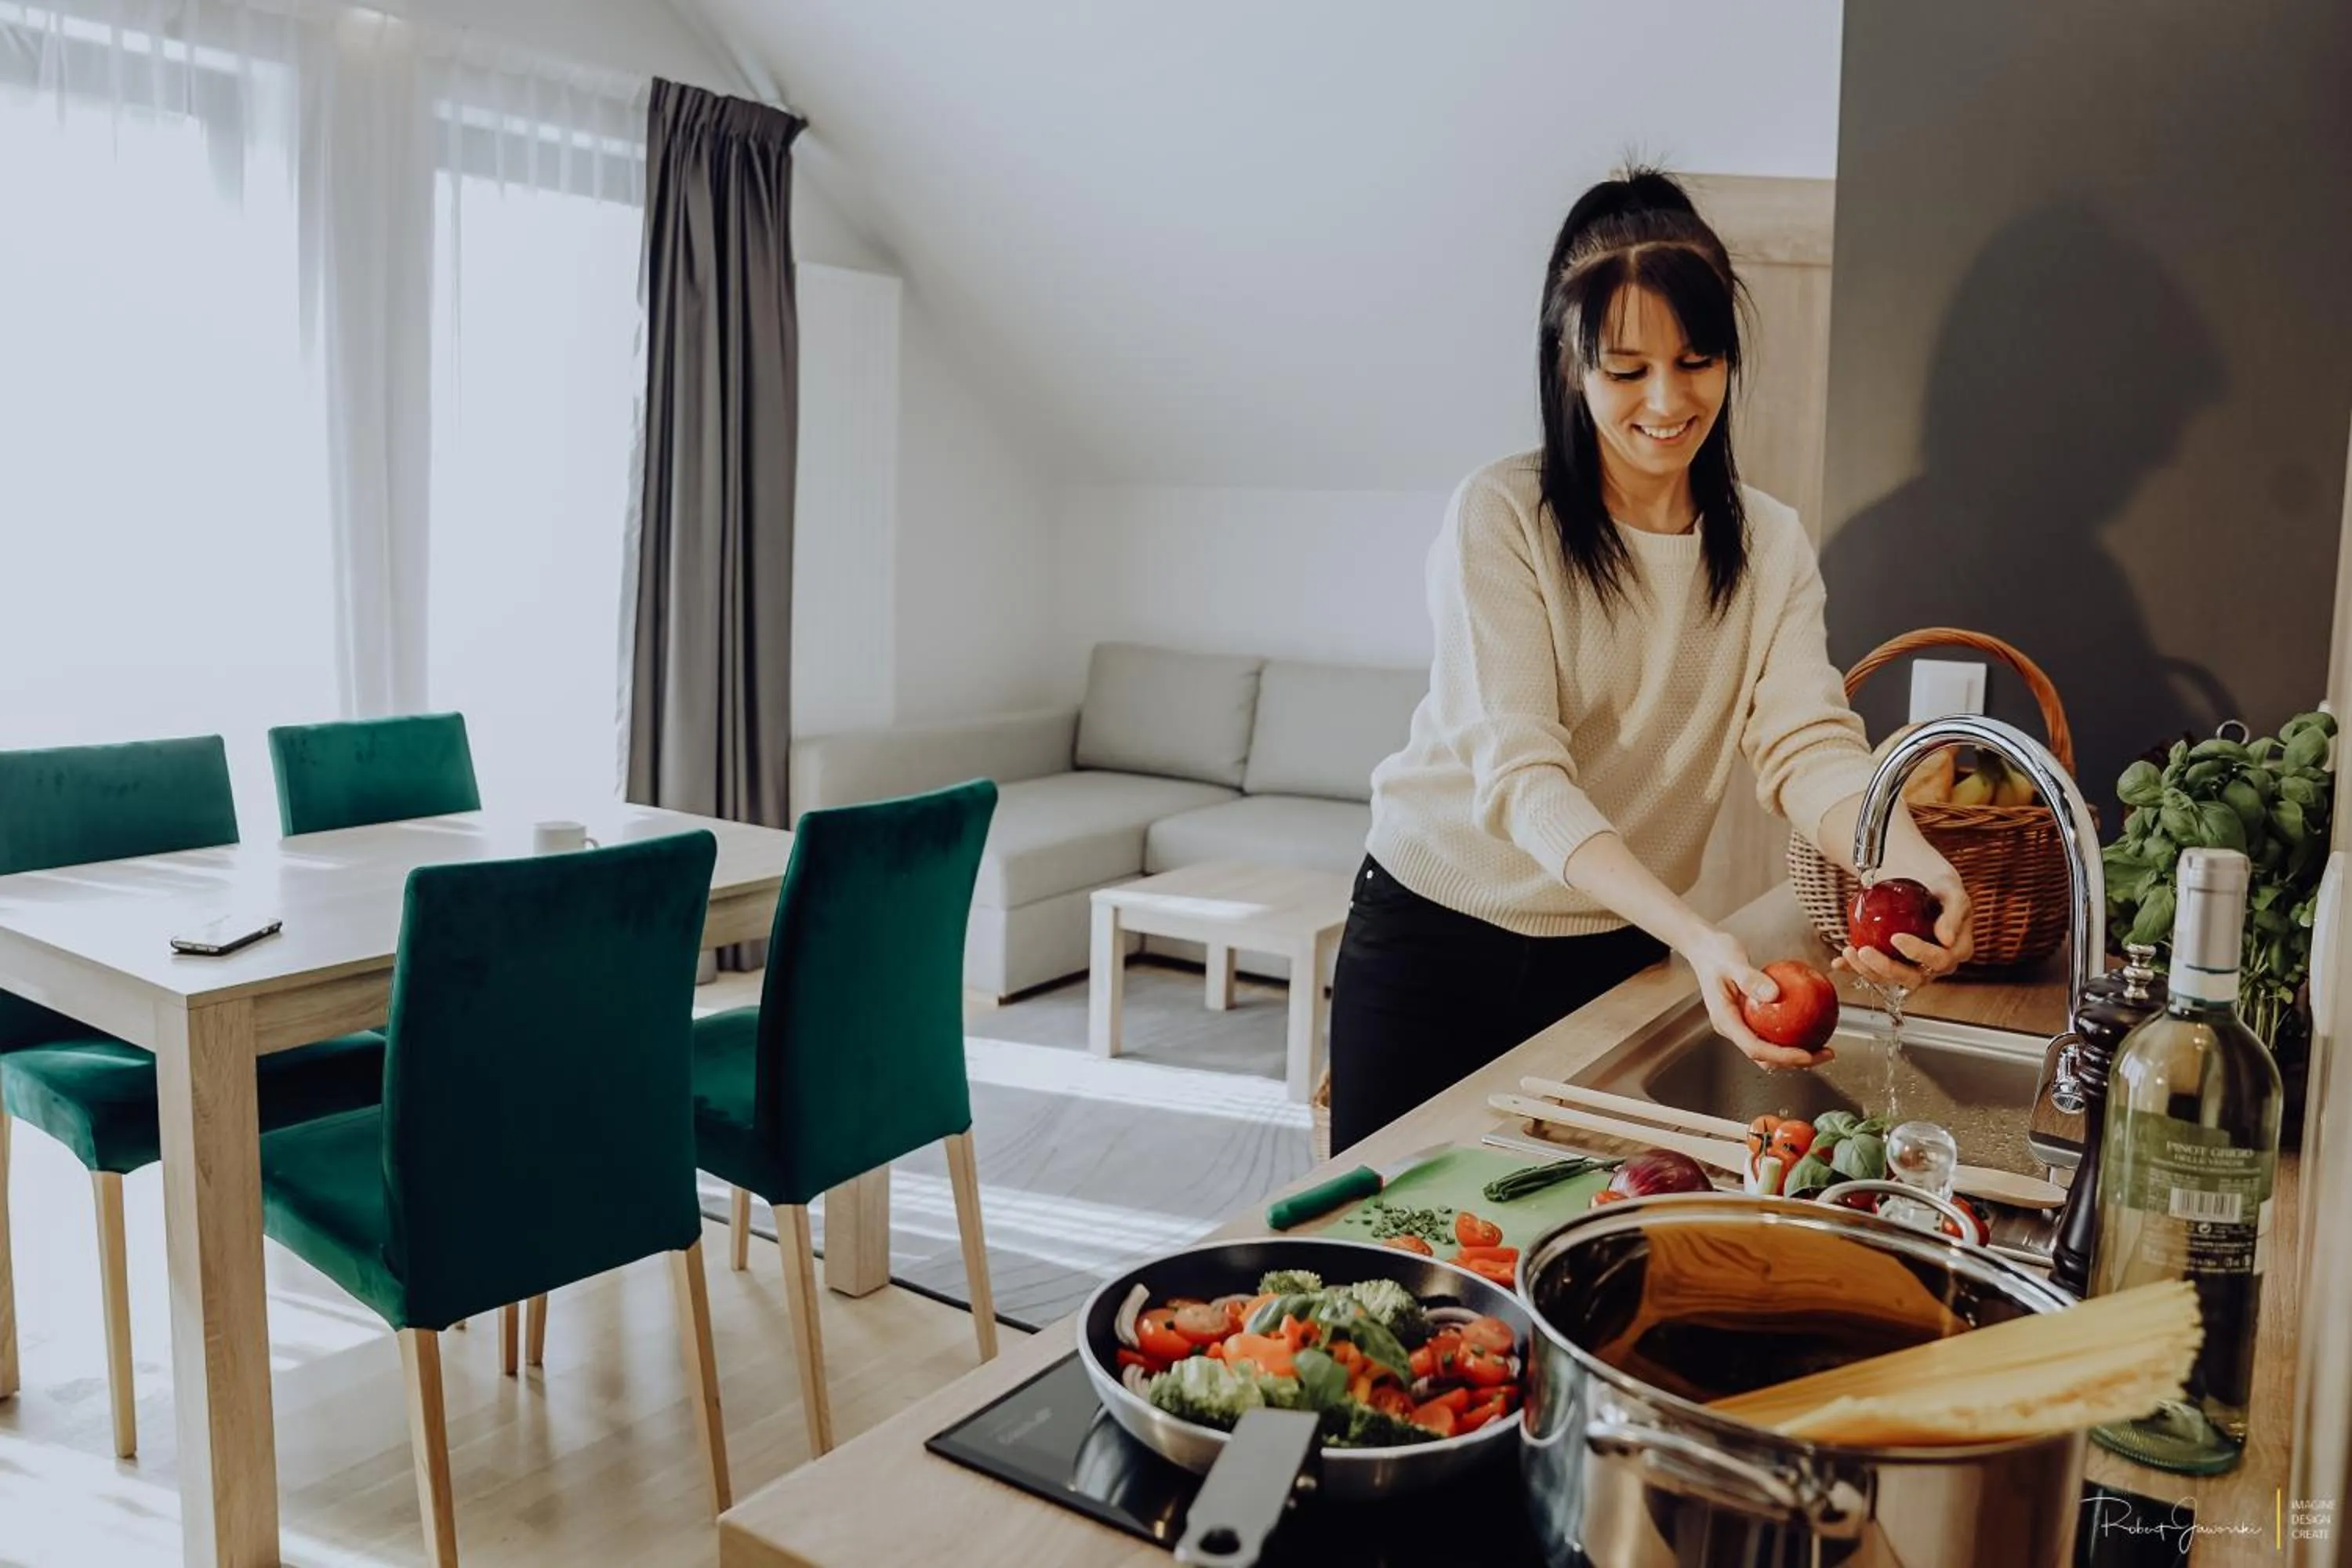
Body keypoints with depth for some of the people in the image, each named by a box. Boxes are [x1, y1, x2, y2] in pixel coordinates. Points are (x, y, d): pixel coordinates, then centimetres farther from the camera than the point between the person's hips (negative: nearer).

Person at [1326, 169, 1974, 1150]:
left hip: (1617, 950, 3)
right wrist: (1695, 937, -36)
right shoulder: (1501, 515, -15)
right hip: (1437, 932, -3)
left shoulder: (1769, 546, 0)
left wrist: (1909, 863, -34)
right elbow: (1520, 771, -23)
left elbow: (1809, 743, -12)